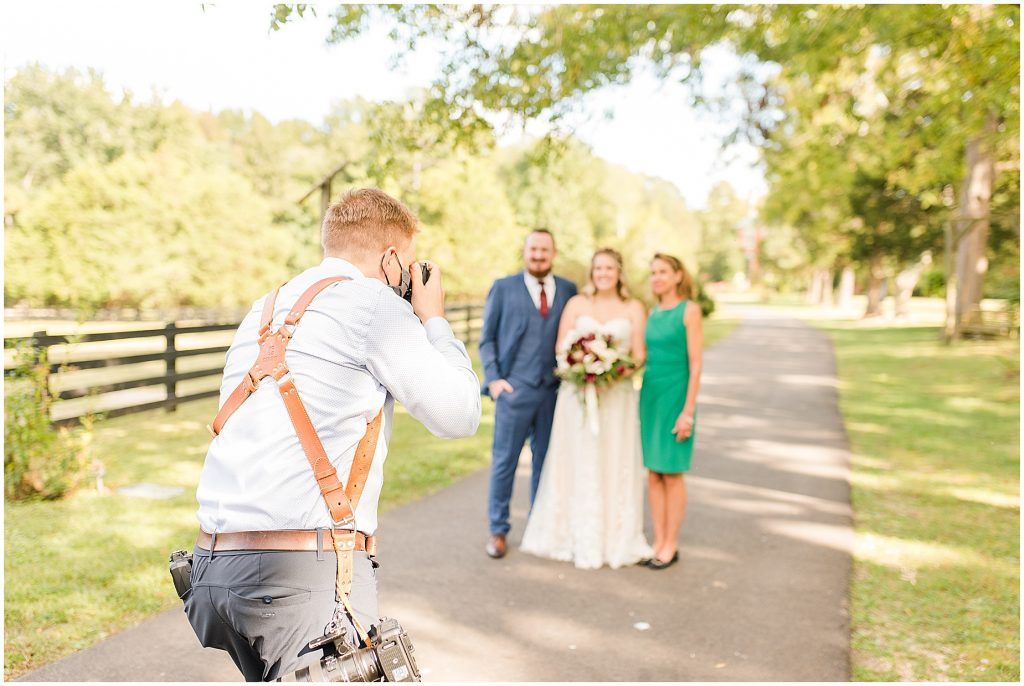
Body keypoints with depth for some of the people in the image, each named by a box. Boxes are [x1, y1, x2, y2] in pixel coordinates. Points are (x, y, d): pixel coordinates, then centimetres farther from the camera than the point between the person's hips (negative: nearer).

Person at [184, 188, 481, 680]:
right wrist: (433, 318, 14)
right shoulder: (374, 302, -5)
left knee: (278, 676, 23)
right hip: (307, 568, -8)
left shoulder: (264, 311, 18)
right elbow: (459, 415, 0)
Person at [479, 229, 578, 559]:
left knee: (546, 462, 10)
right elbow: (487, 338, 3)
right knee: (504, 461, 3)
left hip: (554, 391, 2)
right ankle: (498, 530, 16)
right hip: (514, 389, -2)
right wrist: (493, 379, -6)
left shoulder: (569, 291, 7)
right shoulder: (503, 288, 2)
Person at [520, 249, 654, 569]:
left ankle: (616, 539, 13)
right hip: (578, 393, 0)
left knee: (615, 466, 2)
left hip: (617, 395, 0)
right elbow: (561, 348, 3)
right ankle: (580, 540, 11)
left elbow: (639, 355, 2)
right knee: (579, 466, 2)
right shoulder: (576, 304, 7)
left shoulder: (634, 308, 6)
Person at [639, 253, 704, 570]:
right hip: (649, 395, 6)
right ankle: (658, 541, 17)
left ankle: (671, 546, 12)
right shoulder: (653, 313, 11)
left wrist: (688, 411, -15)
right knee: (653, 473, 8)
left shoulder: (689, 310, -7)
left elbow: (695, 364, -11)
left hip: (675, 397, -6)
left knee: (672, 473, 1)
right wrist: (642, 399, 8)